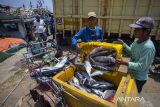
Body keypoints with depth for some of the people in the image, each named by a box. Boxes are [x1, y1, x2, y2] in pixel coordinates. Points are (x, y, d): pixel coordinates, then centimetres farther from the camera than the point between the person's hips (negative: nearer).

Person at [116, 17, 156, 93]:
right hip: (131, 73, 8)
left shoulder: (148, 47, -31)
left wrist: (125, 63, -36)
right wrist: (123, 44, -3)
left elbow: (142, 66, -30)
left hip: (138, 78, -8)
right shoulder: (137, 40, -5)